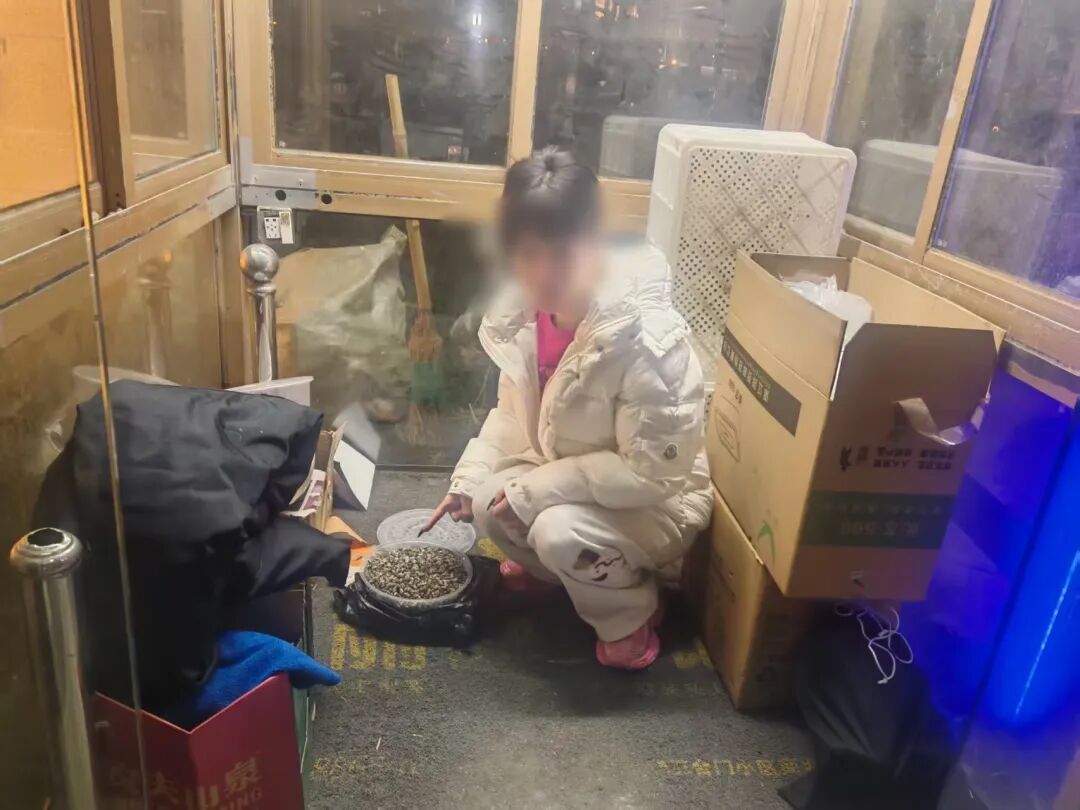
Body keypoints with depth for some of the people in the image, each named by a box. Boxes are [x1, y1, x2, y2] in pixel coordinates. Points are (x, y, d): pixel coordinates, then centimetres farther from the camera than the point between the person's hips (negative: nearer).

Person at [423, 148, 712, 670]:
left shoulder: (649, 340, -33)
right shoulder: (525, 311, -11)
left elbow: (652, 473, -28)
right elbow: (513, 412, 4)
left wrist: (536, 489, -26)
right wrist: (469, 476, -9)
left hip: (656, 501, -6)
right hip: (565, 477, 7)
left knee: (558, 530, -30)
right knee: (485, 501, -12)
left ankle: (632, 615, 2)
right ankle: (546, 567, 20)